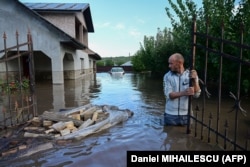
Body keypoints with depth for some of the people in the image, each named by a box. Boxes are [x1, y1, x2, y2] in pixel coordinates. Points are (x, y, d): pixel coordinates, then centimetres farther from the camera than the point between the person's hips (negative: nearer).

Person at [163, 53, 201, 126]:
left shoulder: (191, 75, -3)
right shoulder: (167, 76, -4)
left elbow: (196, 94, -10)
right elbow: (169, 95, -14)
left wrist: (194, 80, -26)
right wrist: (184, 93, -29)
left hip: (186, 114, 1)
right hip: (170, 115, 0)